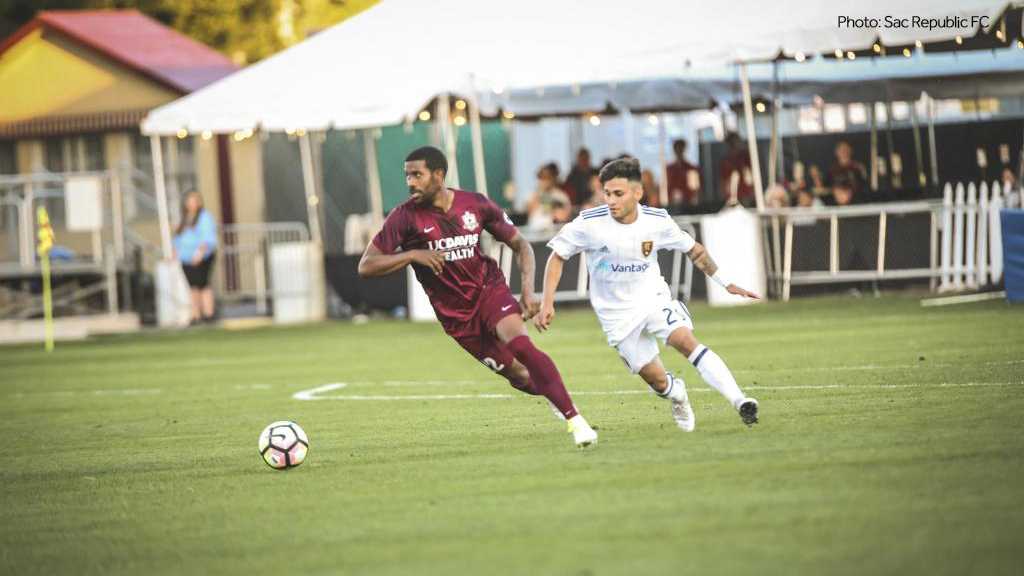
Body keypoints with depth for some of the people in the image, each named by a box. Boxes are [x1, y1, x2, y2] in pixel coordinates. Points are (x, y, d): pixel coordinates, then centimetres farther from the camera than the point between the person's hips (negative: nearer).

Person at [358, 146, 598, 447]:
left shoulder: (475, 205, -5)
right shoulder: (405, 217, -10)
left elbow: (520, 244, 8)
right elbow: (365, 266, -10)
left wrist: (528, 290, -7)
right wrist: (413, 254, -23)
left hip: (489, 289, 0)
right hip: (455, 315, 0)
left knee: (519, 343, -28)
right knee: (518, 375, -3)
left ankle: (574, 419, -27)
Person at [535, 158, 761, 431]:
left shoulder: (657, 221, -11)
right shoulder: (589, 223, -17)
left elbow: (694, 250, 5)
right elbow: (557, 257, -3)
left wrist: (725, 283, 5)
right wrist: (547, 303, -10)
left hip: (654, 298, 0)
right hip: (616, 313, 0)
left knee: (685, 340, -27)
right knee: (657, 381, -2)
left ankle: (739, 401, -32)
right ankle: (676, 393, 36)